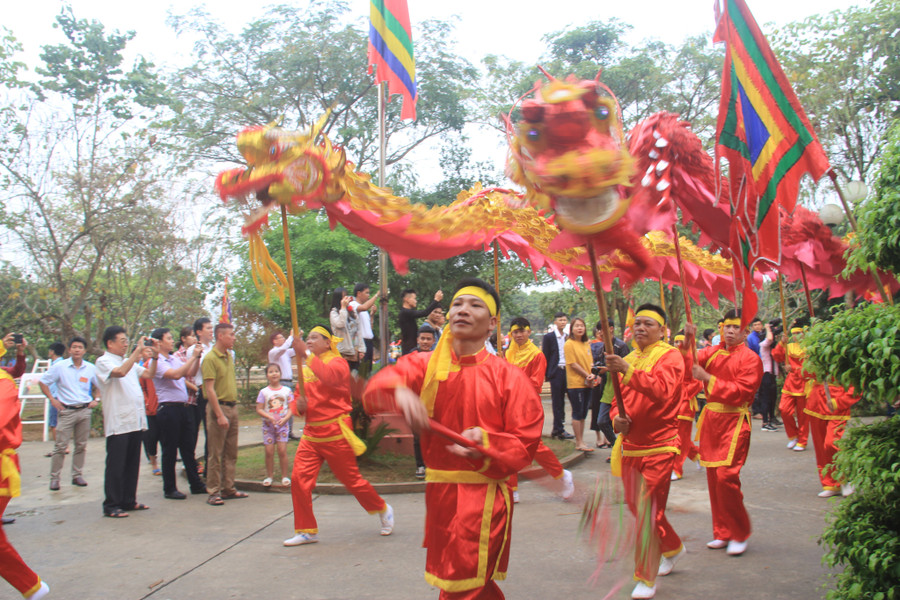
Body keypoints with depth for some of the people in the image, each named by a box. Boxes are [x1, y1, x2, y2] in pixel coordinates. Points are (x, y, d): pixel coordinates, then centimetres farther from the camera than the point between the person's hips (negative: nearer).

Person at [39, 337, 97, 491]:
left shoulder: (91, 368, 4)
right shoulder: (60, 366, -3)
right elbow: (43, 382, 4)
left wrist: (96, 400, 7)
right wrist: (52, 399, -2)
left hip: (85, 410, 3)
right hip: (67, 411, -3)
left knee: (81, 446, 8)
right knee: (61, 446, -5)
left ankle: (77, 475, 17)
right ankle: (54, 478, 3)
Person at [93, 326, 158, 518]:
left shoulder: (129, 362, 18)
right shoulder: (104, 362, -6)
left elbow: (148, 374, 21)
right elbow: (120, 372, -24)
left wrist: (154, 356, 7)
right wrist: (138, 350, -22)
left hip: (135, 421, 8)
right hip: (118, 423, -8)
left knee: (132, 464, 13)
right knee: (116, 466, -2)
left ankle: (128, 501, 22)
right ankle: (111, 506, 5)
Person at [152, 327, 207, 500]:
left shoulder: (175, 359, 14)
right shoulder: (157, 362, -11)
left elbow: (189, 373, 18)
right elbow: (176, 375, -23)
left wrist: (197, 357, 4)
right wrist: (193, 357, -19)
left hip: (184, 407, 8)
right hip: (168, 409, -8)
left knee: (188, 448, 13)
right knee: (169, 451, 2)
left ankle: (196, 484, 20)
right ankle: (169, 489, 11)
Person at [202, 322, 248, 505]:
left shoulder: (229, 356, 13)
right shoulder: (210, 358, -12)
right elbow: (210, 389, -17)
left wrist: (234, 409, 16)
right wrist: (220, 415, -21)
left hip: (232, 407, 8)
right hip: (219, 407, -8)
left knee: (231, 452, 12)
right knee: (216, 453, -2)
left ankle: (228, 489, 20)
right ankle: (213, 492, 4)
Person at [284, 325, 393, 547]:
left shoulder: (338, 363, -5)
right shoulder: (306, 369, 14)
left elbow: (330, 376, -30)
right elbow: (297, 398, 18)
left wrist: (306, 354, -37)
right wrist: (298, 405, -6)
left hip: (335, 433, -6)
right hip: (311, 433, 6)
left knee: (351, 479, 3)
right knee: (299, 479, -5)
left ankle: (383, 510, 28)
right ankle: (307, 531, 8)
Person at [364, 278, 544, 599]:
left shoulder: (509, 376, -6)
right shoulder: (425, 365, 3)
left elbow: (525, 444, -6)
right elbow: (375, 390, -14)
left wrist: (485, 442, -25)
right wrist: (399, 392, -36)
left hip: (483, 496, -4)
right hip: (439, 491, 4)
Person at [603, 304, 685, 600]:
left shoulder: (669, 356, -9)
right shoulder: (625, 360, 12)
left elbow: (662, 389, -29)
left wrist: (628, 372, -42)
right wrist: (617, 419, -4)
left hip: (658, 447, -7)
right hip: (629, 447, 7)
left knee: (648, 511, -7)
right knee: (635, 507, 17)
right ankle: (673, 547, 42)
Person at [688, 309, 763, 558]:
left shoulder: (750, 358, -6)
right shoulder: (713, 352, 11)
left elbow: (740, 392, -16)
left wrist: (708, 379, -20)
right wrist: (689, 340, -19)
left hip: (734, 422, -6)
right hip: (711, 418, 6)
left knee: (726, 475, -13)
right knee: (713, 476, 8)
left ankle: (739, 535, 5)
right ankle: (722, 533, 21)